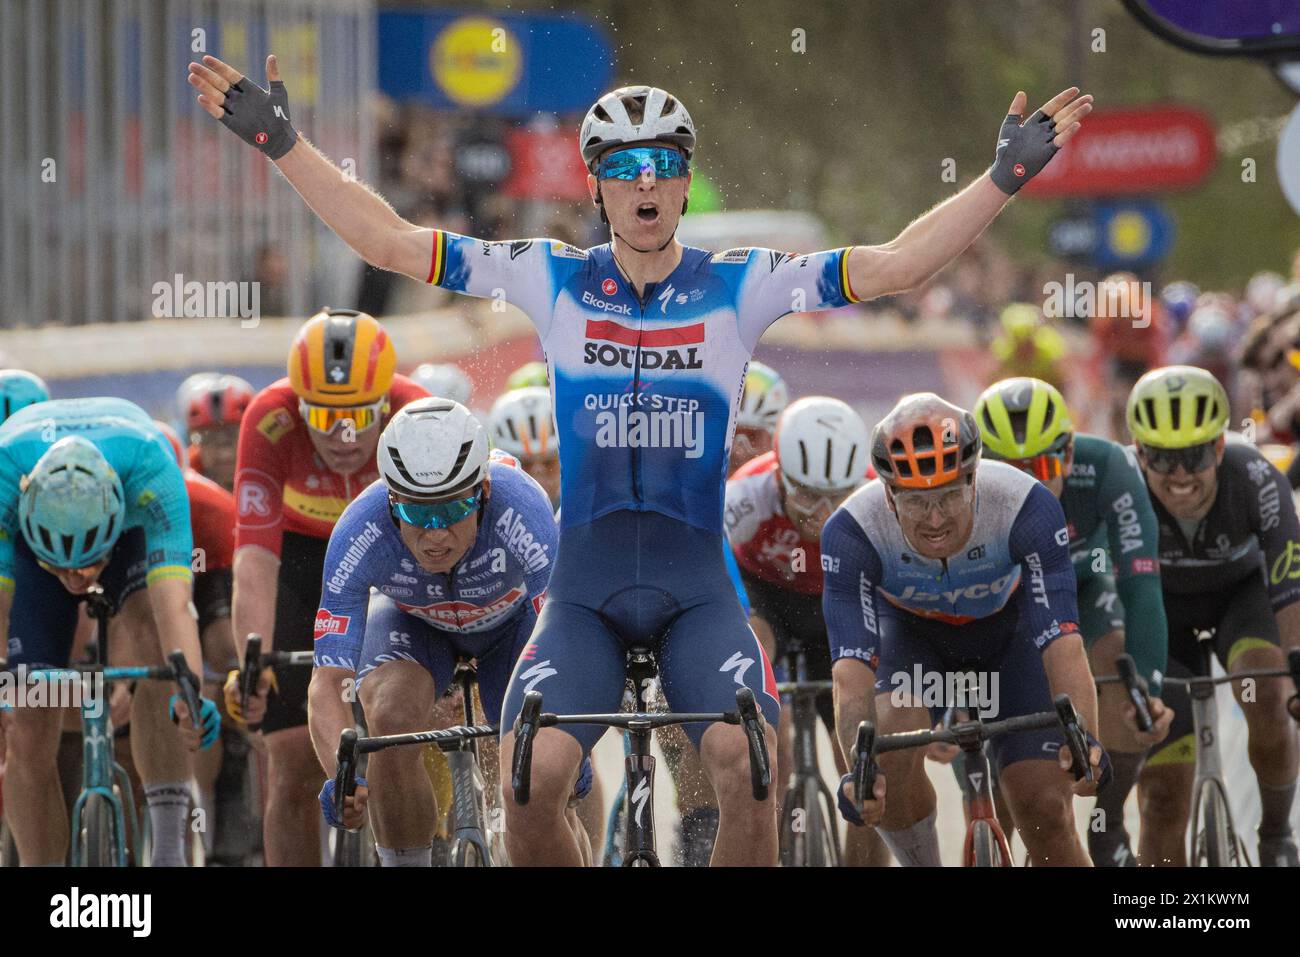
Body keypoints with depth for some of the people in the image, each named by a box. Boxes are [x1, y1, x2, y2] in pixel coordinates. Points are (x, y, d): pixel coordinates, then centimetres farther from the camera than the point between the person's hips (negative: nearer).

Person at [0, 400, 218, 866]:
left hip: (135, 527, -1)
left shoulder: (150, 466, -44)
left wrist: (190, 692, -70)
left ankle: (170, 849, -30)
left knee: (147, 627, -33)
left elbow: (172, 600, -54)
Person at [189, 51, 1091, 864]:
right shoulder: (553, 281, 3)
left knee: (750, 770, -24)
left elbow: (891, 266, -6)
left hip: (697, 587, -1)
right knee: (530, 782, -20)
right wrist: (283, 143, -3)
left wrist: (1005, 176, -15)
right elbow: (391, 241, 2)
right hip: (585, 588, 1)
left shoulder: (738, 287, 1)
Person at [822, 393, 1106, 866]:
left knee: (1045, 810, -12)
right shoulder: (852, 531, -35)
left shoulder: (1028, 508, -36)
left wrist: (1085, 742, -59)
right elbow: (852, 671, -42)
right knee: (891, 748, -30)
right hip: (911, 633, 0)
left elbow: (1064, 646, -42)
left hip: (1010, 630, 0)